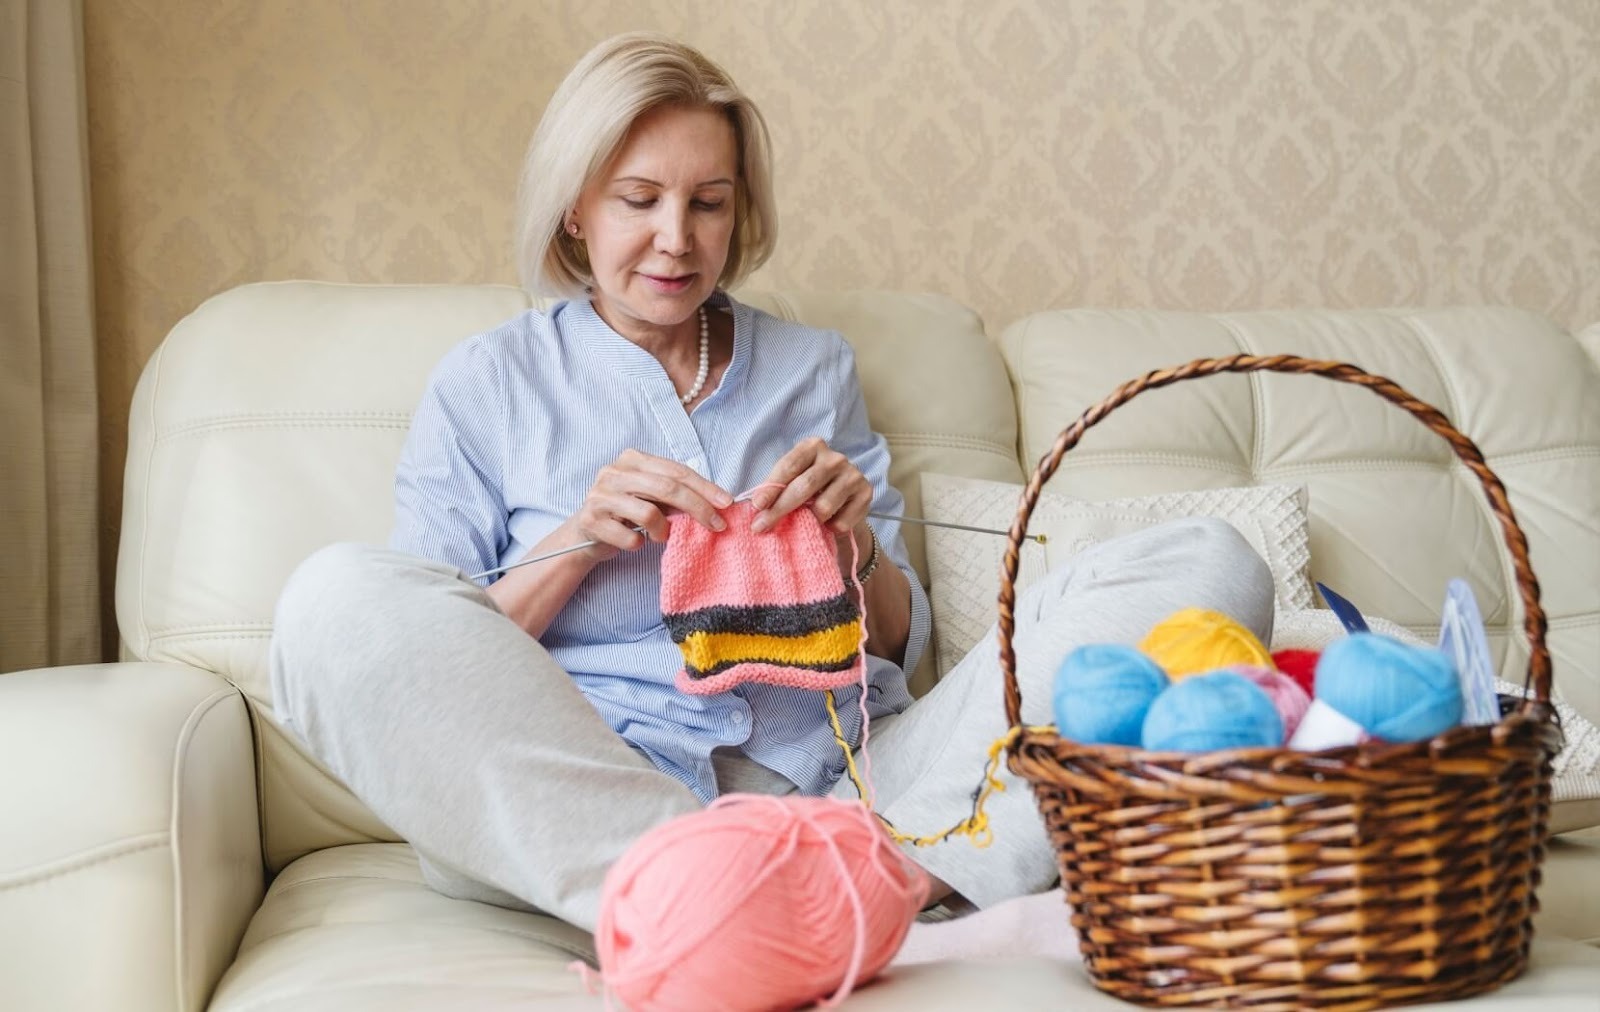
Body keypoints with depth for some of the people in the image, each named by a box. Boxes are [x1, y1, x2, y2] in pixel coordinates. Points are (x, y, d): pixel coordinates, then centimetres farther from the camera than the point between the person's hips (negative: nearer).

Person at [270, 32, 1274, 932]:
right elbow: (429, 666, 8)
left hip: (836, 786, 3)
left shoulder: (815, 367, 23)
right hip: (585, 805, -2)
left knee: (1208, 561, -13)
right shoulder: (485, 385, 15)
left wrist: (851, 544, 0)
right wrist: (578, 542, -7)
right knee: (332, 598, -30)